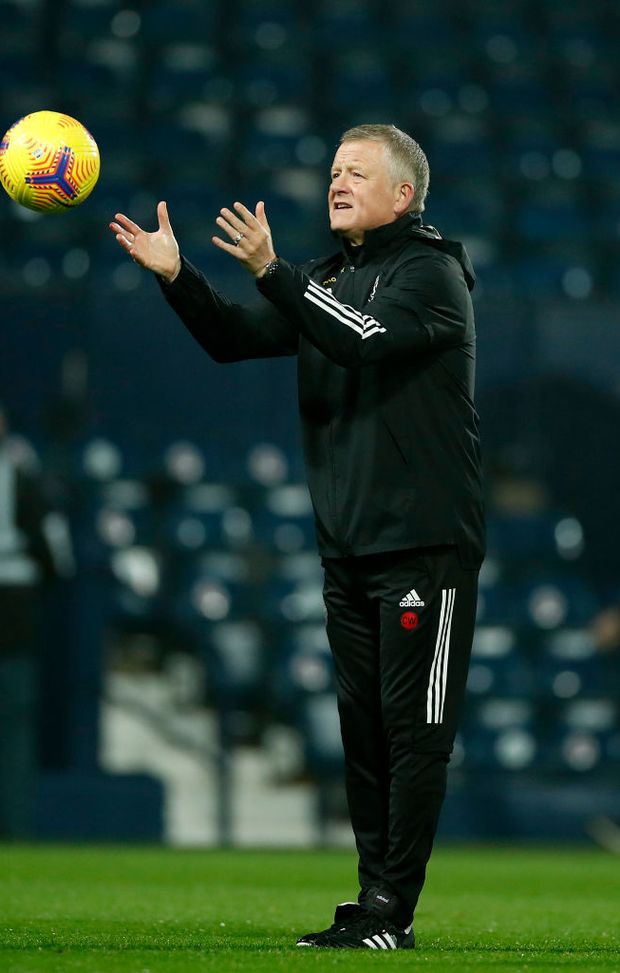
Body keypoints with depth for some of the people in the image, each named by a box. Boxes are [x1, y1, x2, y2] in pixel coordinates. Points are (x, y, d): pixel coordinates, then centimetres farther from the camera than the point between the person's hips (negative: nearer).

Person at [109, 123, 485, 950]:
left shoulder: (433, 274, -6)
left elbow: (366, 338, -23)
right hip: (347, 545, 8)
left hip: (425, 543, -8)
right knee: (363, 727, 8)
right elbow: (235, 339, 9)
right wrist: (176, 277, -7)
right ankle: (376, 903, 12)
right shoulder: (325, 280, 17)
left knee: (414, 728, -7)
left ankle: (390, 911, -7)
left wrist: (271, 273, -29)